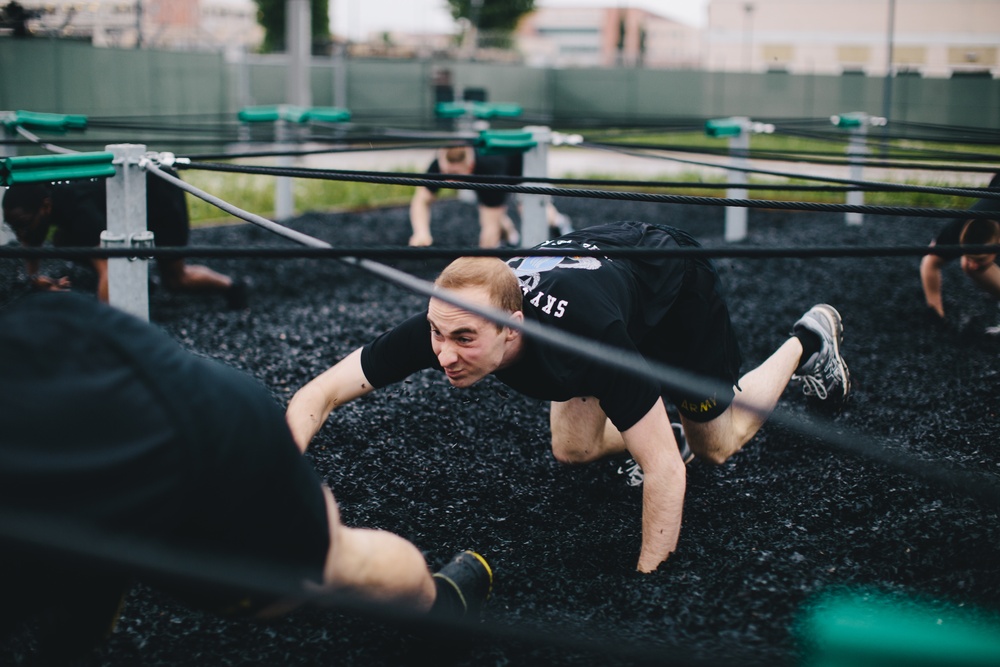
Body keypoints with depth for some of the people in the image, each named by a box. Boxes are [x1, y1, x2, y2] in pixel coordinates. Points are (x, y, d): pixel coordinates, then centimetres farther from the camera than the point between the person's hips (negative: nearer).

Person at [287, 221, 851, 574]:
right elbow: (318, 394, -32)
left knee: (716, 444, 14)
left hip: (673, 279, -4)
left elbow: (666, 470, -41)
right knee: (575, 449, 4)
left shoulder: (587, 330, -49)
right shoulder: (447, 323, -36)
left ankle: (808, 341, 36)